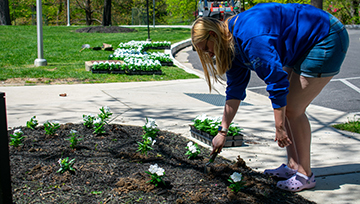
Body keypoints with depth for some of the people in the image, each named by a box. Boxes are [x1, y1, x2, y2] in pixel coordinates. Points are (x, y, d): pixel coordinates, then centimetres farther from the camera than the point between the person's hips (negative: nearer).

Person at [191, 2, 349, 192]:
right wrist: (223, 131, 8)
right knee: (284, 105, 8)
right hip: (304, 47, 10)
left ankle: (305, 175, 2)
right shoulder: (233, 44, 4)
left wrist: (279, 127, -21)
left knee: (292, 108, -9)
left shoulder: (250, 38, -28)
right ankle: (293, 166, 17)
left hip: (327, 41, -10)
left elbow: (277, 80, -28)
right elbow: (234, 91, 8)